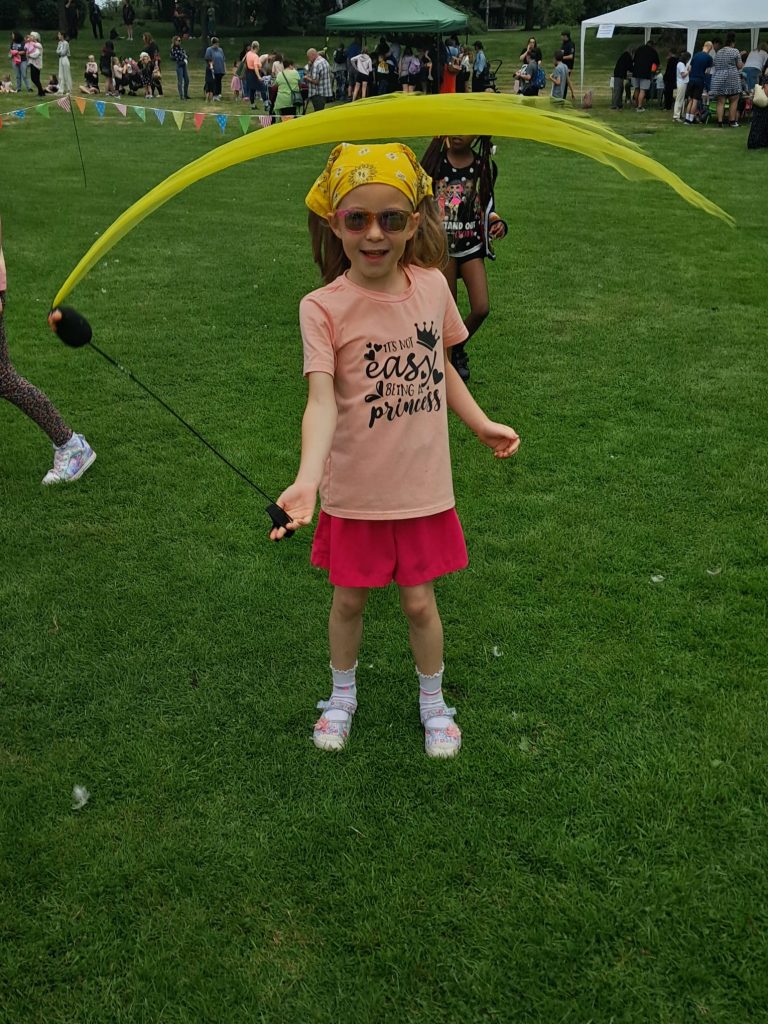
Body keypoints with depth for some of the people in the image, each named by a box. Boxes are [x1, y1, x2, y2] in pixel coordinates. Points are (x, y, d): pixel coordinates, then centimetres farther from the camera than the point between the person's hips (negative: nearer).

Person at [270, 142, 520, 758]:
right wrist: (306, 479, -42)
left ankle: (434, 702, 40)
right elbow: (322, 402, -28)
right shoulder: (324, 307, -17)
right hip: (354, 491, -2)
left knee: (419, 601, 14)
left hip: (423, 486, 2)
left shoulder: (432, 286, -4)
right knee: (349, 599, 16)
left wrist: (481, 424, 15)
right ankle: (343, 696, 44)